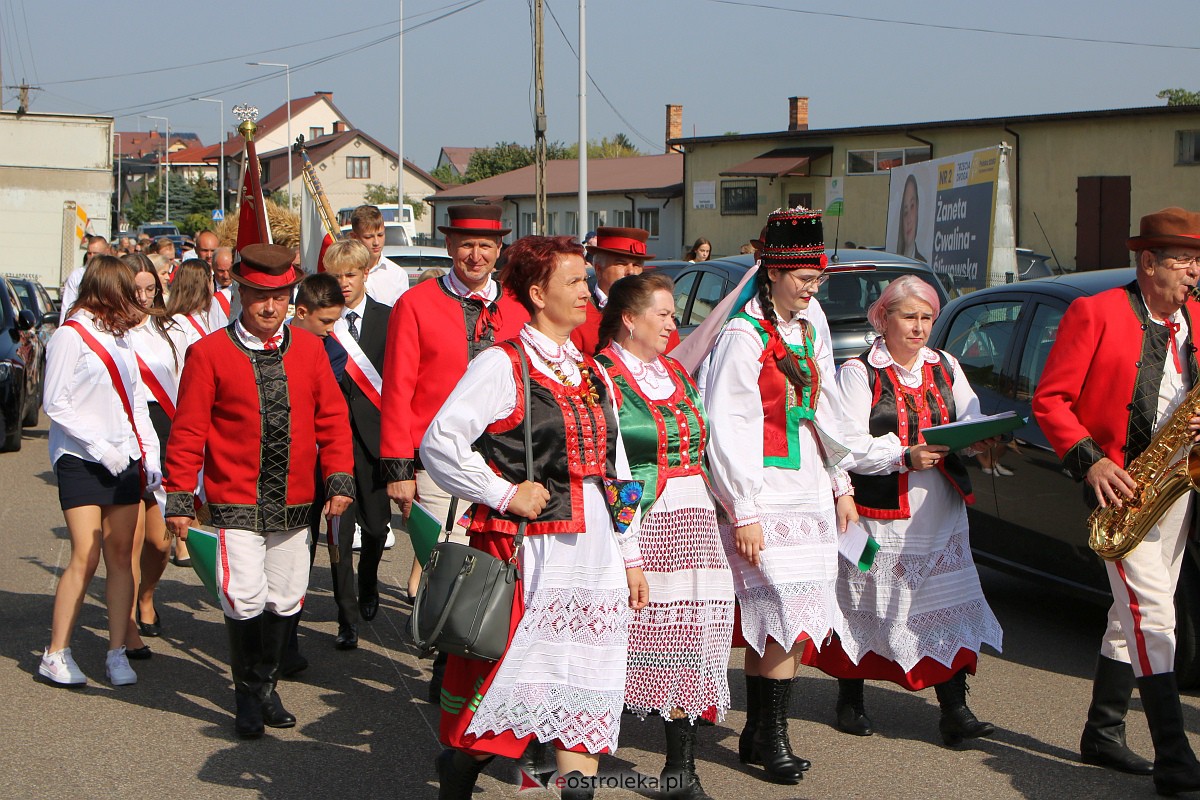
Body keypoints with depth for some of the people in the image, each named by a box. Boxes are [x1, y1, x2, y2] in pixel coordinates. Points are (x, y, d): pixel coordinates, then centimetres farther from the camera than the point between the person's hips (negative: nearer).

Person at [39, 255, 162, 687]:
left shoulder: (119, 337, 15)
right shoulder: (71, 336, -6)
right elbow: (55, 404, -10)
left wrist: (150, 453, 5)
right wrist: (99, 445, -15)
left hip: (123, 461, 6)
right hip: (82, 462, -6)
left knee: (121, 555, 3)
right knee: (85, 556, -10)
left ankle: (117, 652, 7)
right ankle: (55, 655, 0)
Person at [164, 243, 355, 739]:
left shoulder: (308, 348, 6)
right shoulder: (210, 353, -4)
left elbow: (332, 417, 8)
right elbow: (188, 431, -4)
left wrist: (339, 479, -1)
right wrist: (179, 498, -7)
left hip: (294, 504, 4)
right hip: (236, 505, -4)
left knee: (284, 601, 11)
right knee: (244, 599, -11)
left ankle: (266, 684, 31)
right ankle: (249, 697, 8)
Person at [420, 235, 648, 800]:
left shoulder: (593, 375, 16)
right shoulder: (503, 365, -6)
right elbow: (439, 443, -14)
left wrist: (630, 556, 15)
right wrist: (505, 493, -13)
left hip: (595, 552, 7)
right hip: (529, 551, -7)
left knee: (588, 689, 5)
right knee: (512, 677, -2)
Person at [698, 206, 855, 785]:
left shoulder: (808, 331, 14)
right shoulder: (743, 336, -11)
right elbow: (726, 427, -13)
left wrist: (841, 485, 19)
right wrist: (743, 511, -15)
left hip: (811, 494, 7)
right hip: (766, 500, -7)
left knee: (770, 627, 8)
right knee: (785, 619, -10)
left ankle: (757, 735, 15)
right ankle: (773, 738, 0)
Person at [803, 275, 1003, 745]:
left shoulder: (945, 367, 14)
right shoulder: (859, 372, -3)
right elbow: (848, 445, -12)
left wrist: (977, 439, -14)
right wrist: (905, 456, -23)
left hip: (941, 513, 4)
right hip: (879, 513, -4)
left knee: (948, 607, -3)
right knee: (865, 604, 6)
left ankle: (955, 711, -2)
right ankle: (850, 701, 24)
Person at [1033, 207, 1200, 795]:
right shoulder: (1095, 314, -7)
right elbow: (1049, 399, -8)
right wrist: (1089, 461, -18)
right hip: (1120, 484, -7)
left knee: (1133, 614, 14)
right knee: (1152, 614, -12)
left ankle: (1103, 735, 26)